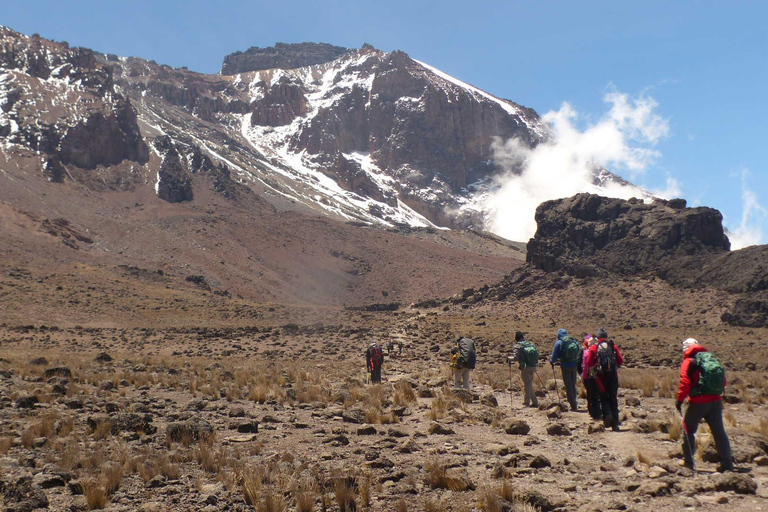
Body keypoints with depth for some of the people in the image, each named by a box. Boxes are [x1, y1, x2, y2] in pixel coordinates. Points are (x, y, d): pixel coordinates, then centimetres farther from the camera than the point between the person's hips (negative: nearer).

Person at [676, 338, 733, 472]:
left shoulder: (688, 361, -3)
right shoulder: (712, 358, 14)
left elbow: (685, 382, -14)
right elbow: (723, 381, 16)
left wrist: (680, 399, -11)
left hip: (698, 402, -5)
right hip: (715, 401, 5)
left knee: (688, 430, 11)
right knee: (719, 432, 7)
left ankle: (688, 461, 13)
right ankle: (727, 463, 2)